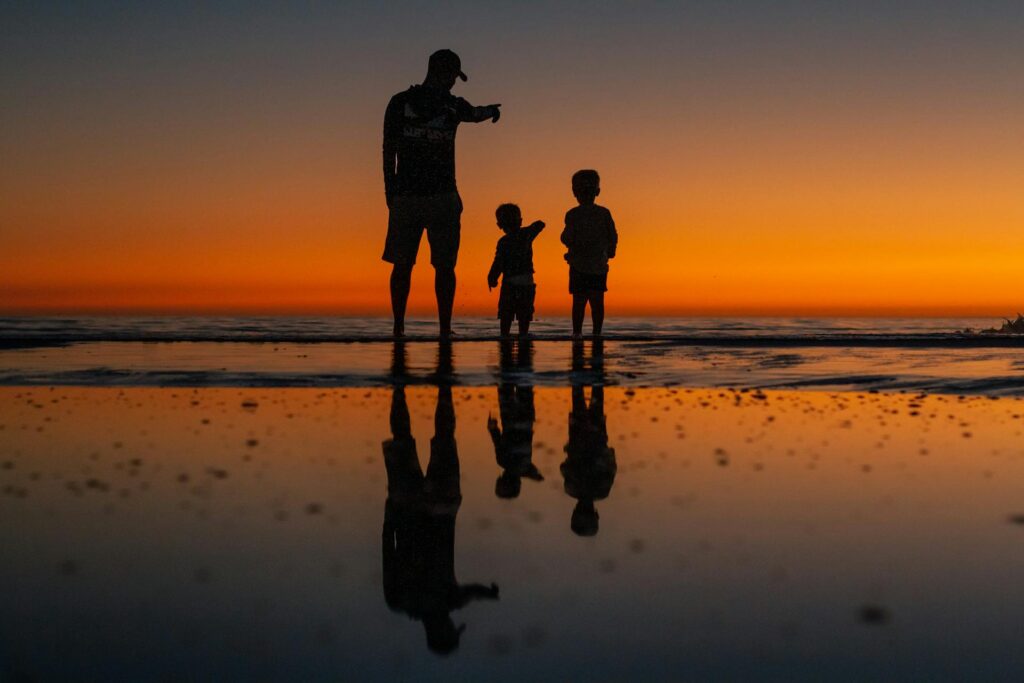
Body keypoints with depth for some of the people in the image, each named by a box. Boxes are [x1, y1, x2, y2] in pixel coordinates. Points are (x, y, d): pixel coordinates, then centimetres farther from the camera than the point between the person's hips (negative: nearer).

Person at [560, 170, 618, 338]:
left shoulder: (573, 214, -7)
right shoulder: (604, 213, 1)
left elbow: (567, 239, -12)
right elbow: (613, 237, 2)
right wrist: (610, 252, 18)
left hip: (579, 265, -2)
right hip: (599, 265, 2)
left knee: (579, 301, 1)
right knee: (597, 301, 6)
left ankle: (577, 332, -1)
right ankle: (597, 332, 5)